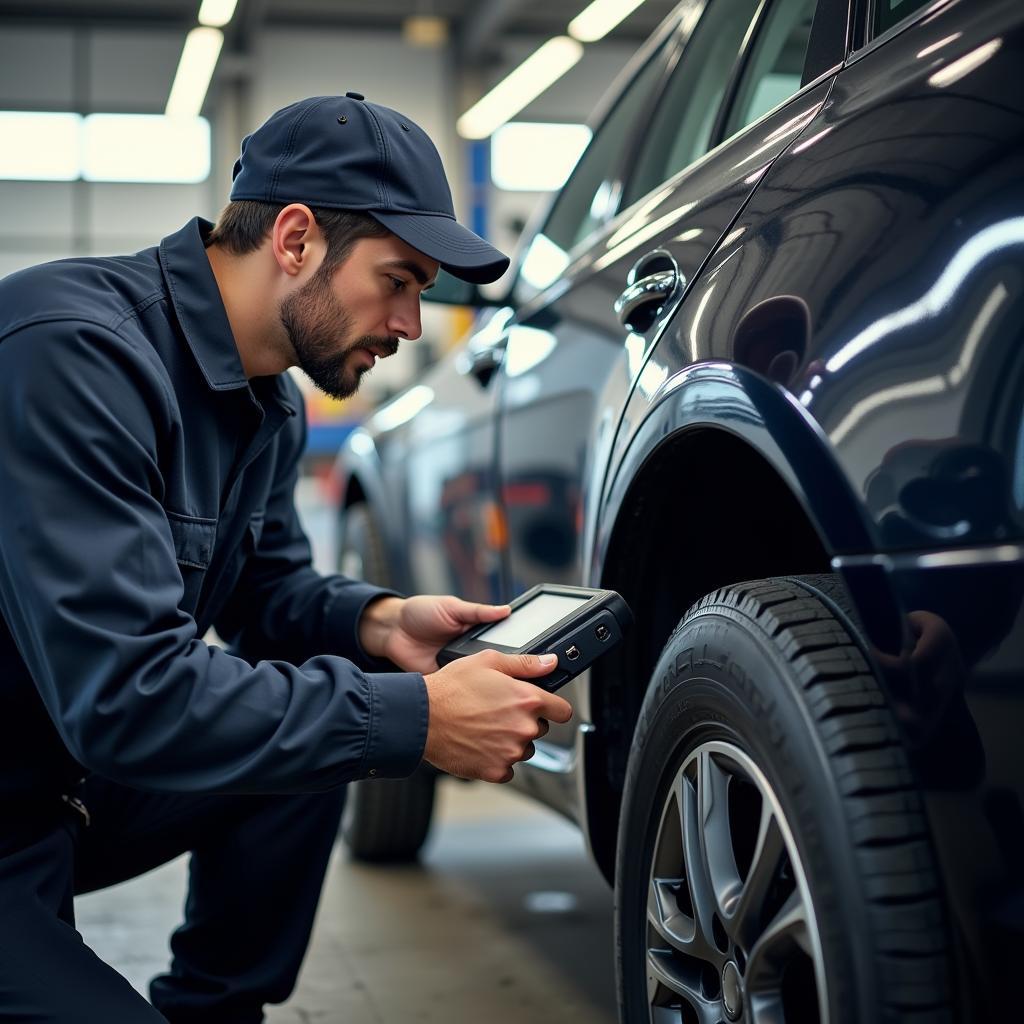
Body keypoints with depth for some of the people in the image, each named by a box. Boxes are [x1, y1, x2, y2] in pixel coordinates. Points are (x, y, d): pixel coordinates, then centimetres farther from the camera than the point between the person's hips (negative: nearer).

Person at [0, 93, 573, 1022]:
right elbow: (125, 695, -31)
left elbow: (266, 587, 17)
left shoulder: (270, 403, 3)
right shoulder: (75, 349, -26)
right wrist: (419, 717, -27)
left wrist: (380, 623, -6)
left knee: (320, 719, 1)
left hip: (75, 785, 9)